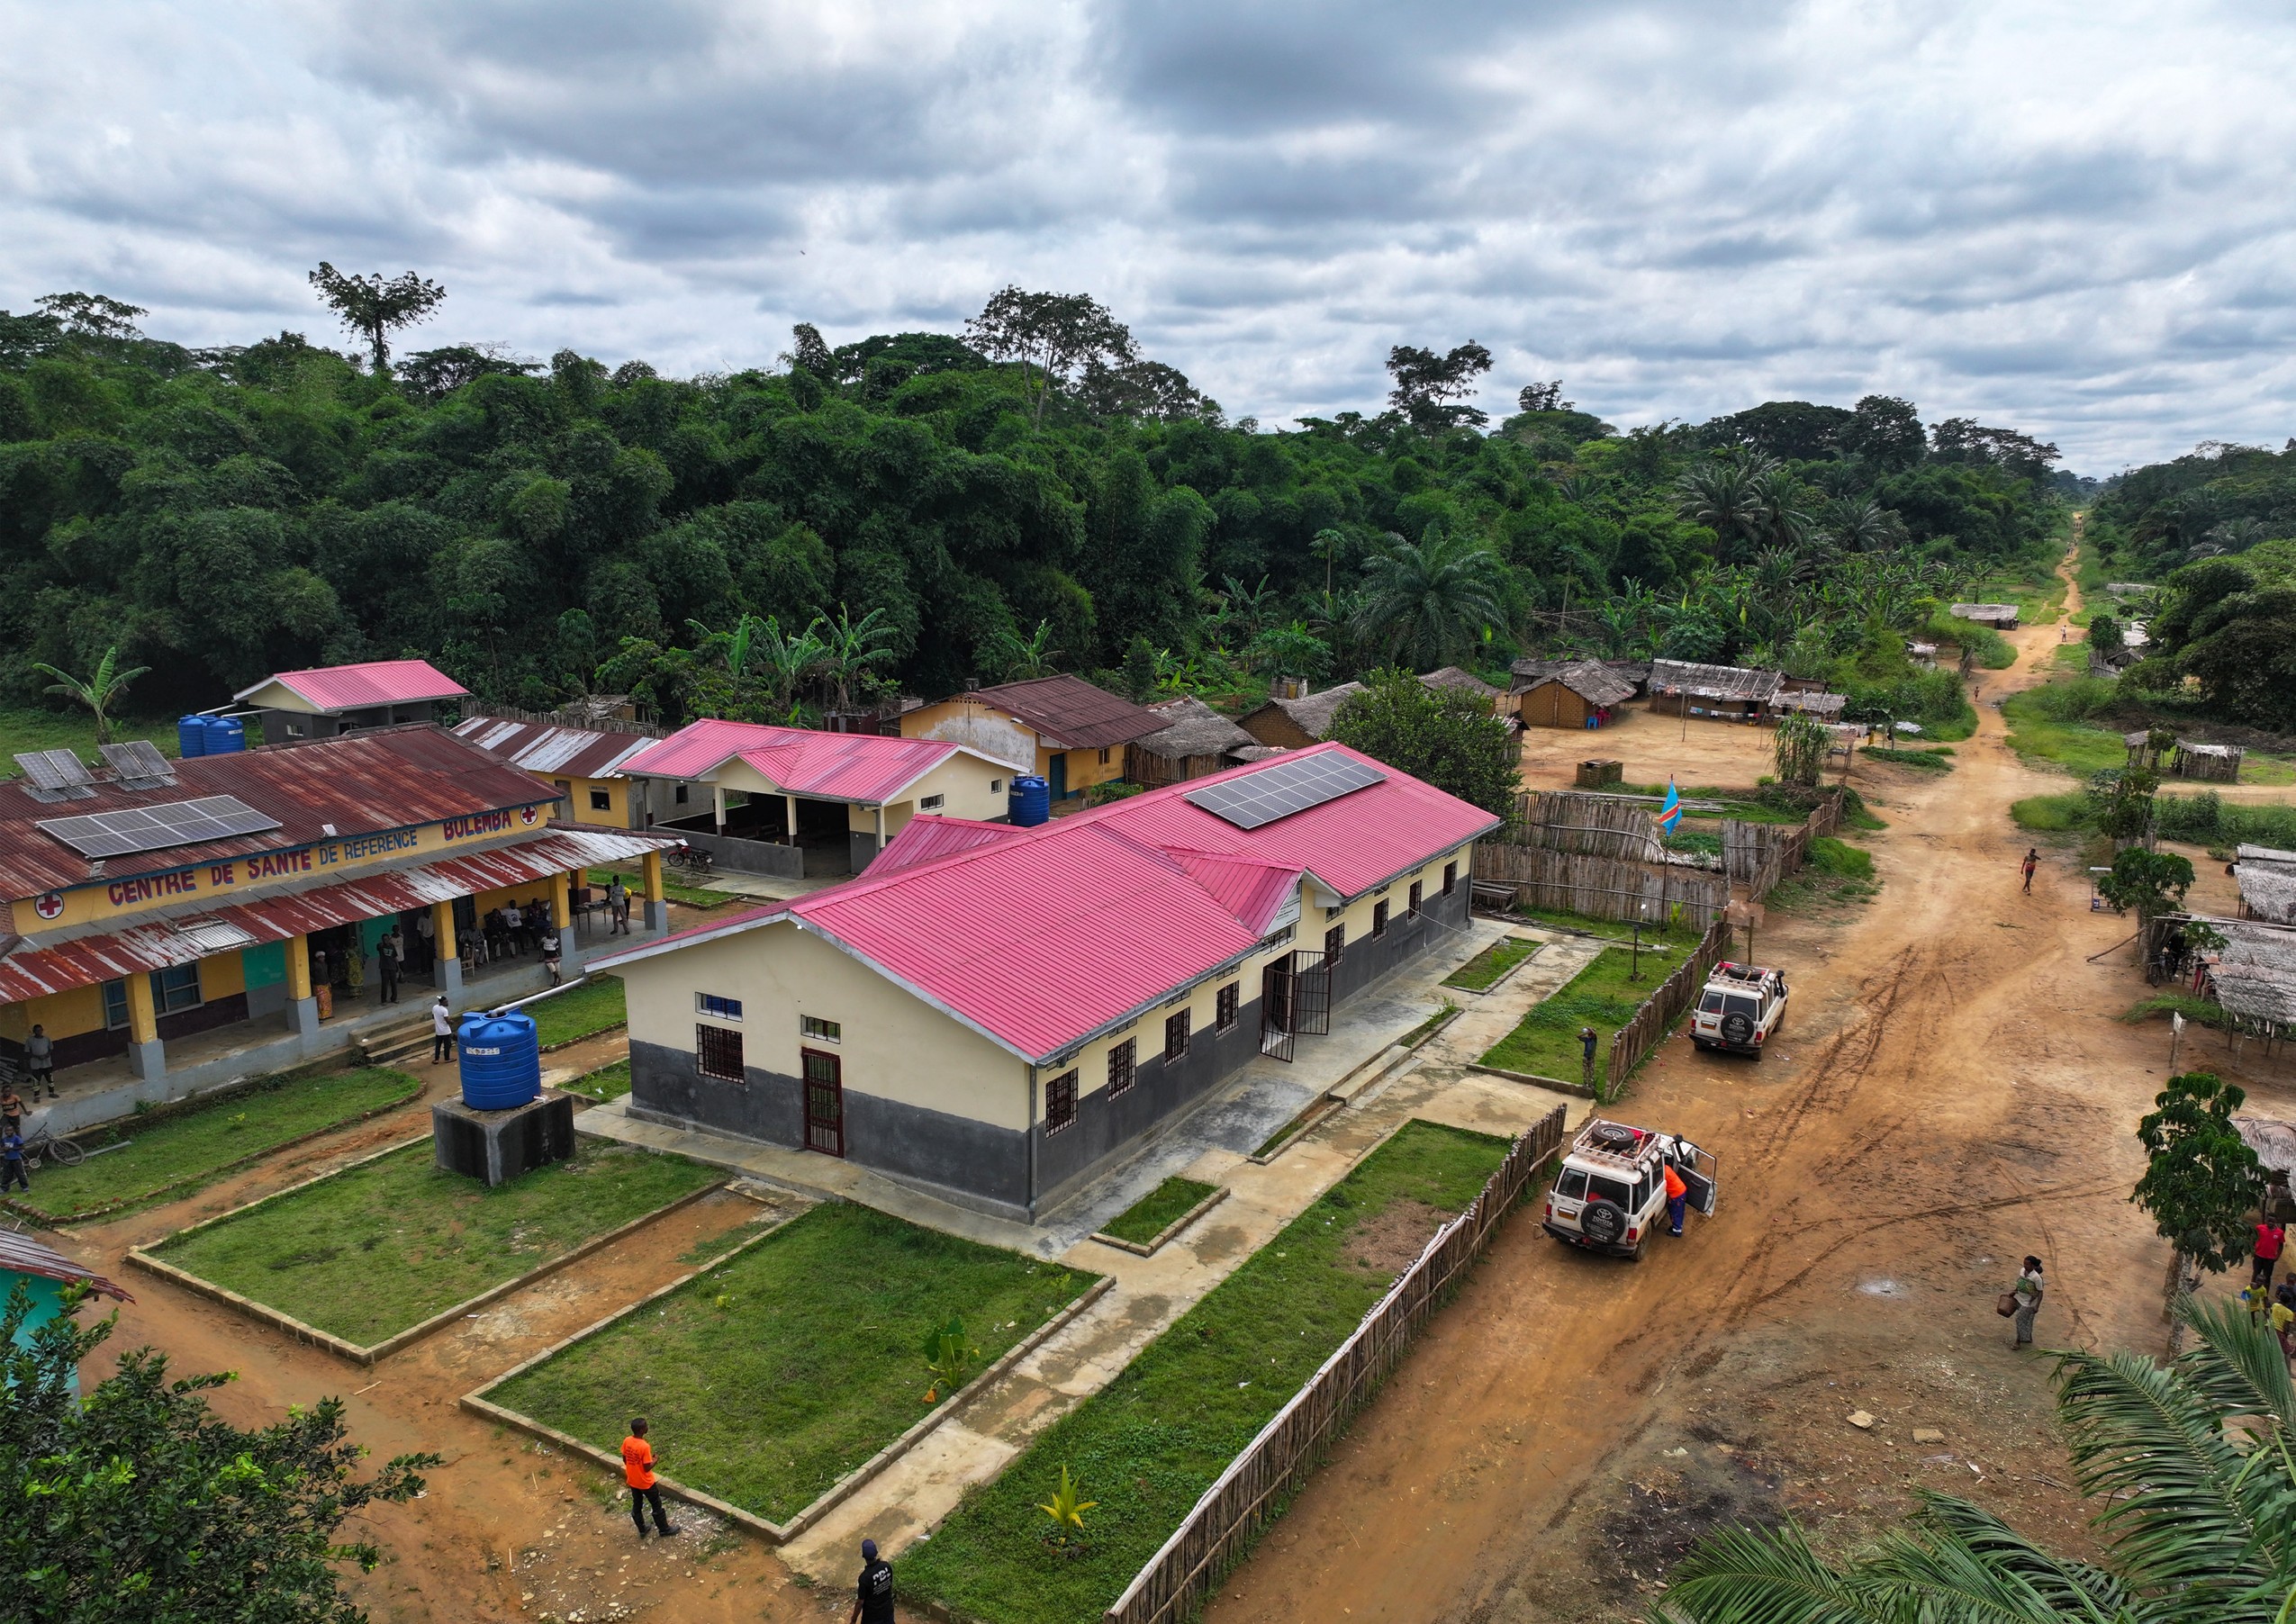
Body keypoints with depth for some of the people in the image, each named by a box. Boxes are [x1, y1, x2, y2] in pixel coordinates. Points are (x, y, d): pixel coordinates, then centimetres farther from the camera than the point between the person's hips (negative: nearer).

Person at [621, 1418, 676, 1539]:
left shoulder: (626, 1441, -13)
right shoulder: (644, 1446, -33)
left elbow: (625, 1460, 2)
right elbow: (647, 1468, -26)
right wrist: (655, 1460, -7)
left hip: (632, 1481, 6)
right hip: (645, 1483, -6)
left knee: (636, 1506, 23)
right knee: (657, 1505, 14)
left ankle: (642, 1530, 40)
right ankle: (664, 1529, 28)